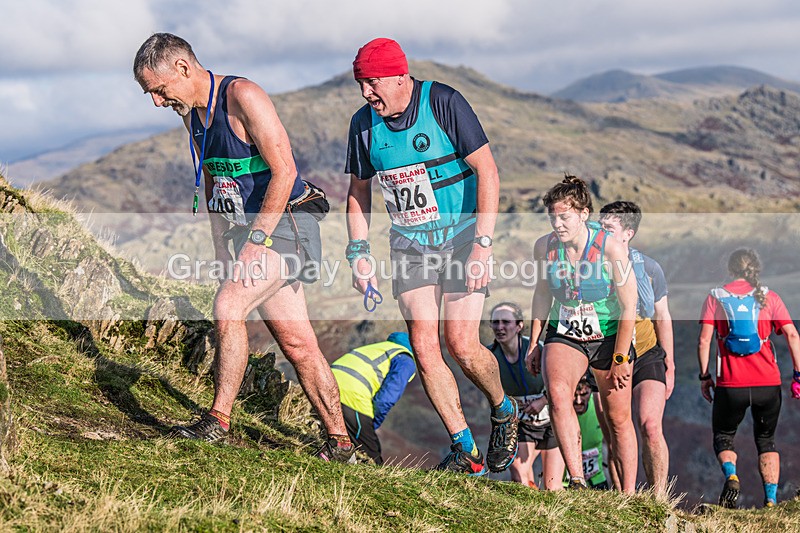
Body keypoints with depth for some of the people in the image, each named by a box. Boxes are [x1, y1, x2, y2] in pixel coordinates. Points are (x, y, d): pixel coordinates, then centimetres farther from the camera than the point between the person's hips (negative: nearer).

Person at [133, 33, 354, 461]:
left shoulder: (242, 97, -17)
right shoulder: (191, 111, 10)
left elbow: (284, 172, -22)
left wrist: (253, 242, -22)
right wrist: (221, 245, 13)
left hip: (286, 226, -8)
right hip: (253, 231, 8)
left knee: (227, 305, -23)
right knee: (296, 343, 7)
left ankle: (217, 421, -17)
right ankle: (339, 442, 12)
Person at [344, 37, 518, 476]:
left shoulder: (444, 103, -15)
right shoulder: (364, 123, 0)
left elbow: (488, 173, -15)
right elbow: (358, 190, 14)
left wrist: (482, 246, -20)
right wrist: (359, 253, 4)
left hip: (462, 234, -4)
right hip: (410, 243, 4)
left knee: (461, 344, -12)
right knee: (423, 346, -8)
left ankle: (503, 411, 19)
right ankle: (466, 451, 2)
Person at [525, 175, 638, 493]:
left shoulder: (610, 248, -19)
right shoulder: (545, 247, -8)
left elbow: (628, 306, -14)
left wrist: (620, 358, -14)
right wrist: (534, 343, 9)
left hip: (610, 336, -2)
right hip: (564, 334, 2)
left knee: (618, 419, 6)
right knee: (557, 392, -28)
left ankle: (629, 496, 18)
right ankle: (577, 482, -31)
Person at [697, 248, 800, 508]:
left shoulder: (716, 297, 5)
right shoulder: (769, 297, 7)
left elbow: (704, 340, -3)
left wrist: (705, 376, 6)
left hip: (730, 384, -1)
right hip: (768, 383, 1)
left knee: (723, 436, 18)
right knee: (766, 440, 18)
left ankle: (731, 475, -13)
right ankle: (771, 500, 4)